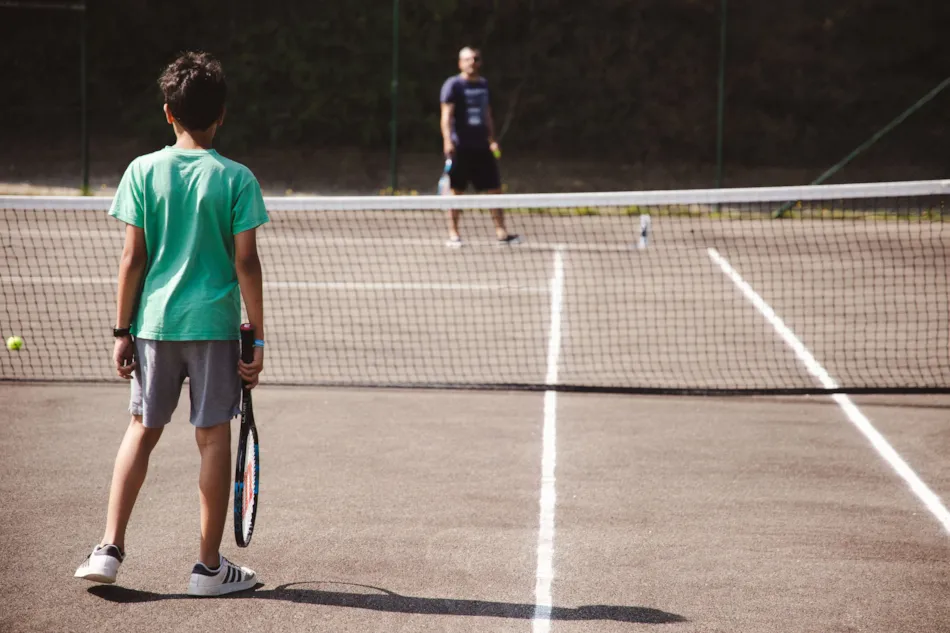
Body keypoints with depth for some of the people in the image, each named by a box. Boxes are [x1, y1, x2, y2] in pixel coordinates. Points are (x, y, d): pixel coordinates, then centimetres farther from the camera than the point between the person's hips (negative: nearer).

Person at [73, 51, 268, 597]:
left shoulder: (144, 170, -1)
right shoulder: (237, 178, -5)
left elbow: (133, 258, -1)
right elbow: (246, 263, -7)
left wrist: (123, 330, 5)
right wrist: (258, 338, -1)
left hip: (154, 322, 2)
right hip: (215, 324, -2)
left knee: (143, 431, 14)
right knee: (214, 439, 5)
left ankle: (110, 550, 9)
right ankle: (210, 566, 11)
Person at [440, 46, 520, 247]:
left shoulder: (483, 84, 15)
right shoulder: (453, 84, -4)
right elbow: (446, 114, -13)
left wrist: (492, 139, 17)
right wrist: (448, 140, -24)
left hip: (481, 146, 6)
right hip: (460, 147, -6)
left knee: (494, 189, 4)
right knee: (456, 191, 0)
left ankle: (501, 232, 10)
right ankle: (453, 234, 6)